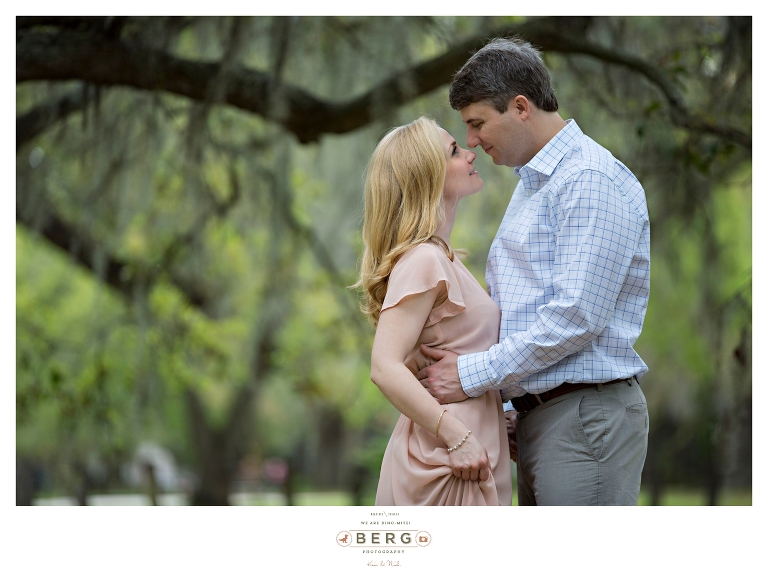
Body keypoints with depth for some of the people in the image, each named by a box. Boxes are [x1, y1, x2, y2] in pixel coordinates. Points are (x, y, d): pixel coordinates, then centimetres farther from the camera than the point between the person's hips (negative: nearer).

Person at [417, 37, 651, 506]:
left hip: (586, 416, -10)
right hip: (537, 415, 10)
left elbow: (577, 315, -20)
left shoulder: (590, 179, -11)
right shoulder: (531, 183, 22)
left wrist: (473, 376, -16)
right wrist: (502, 401, 13)